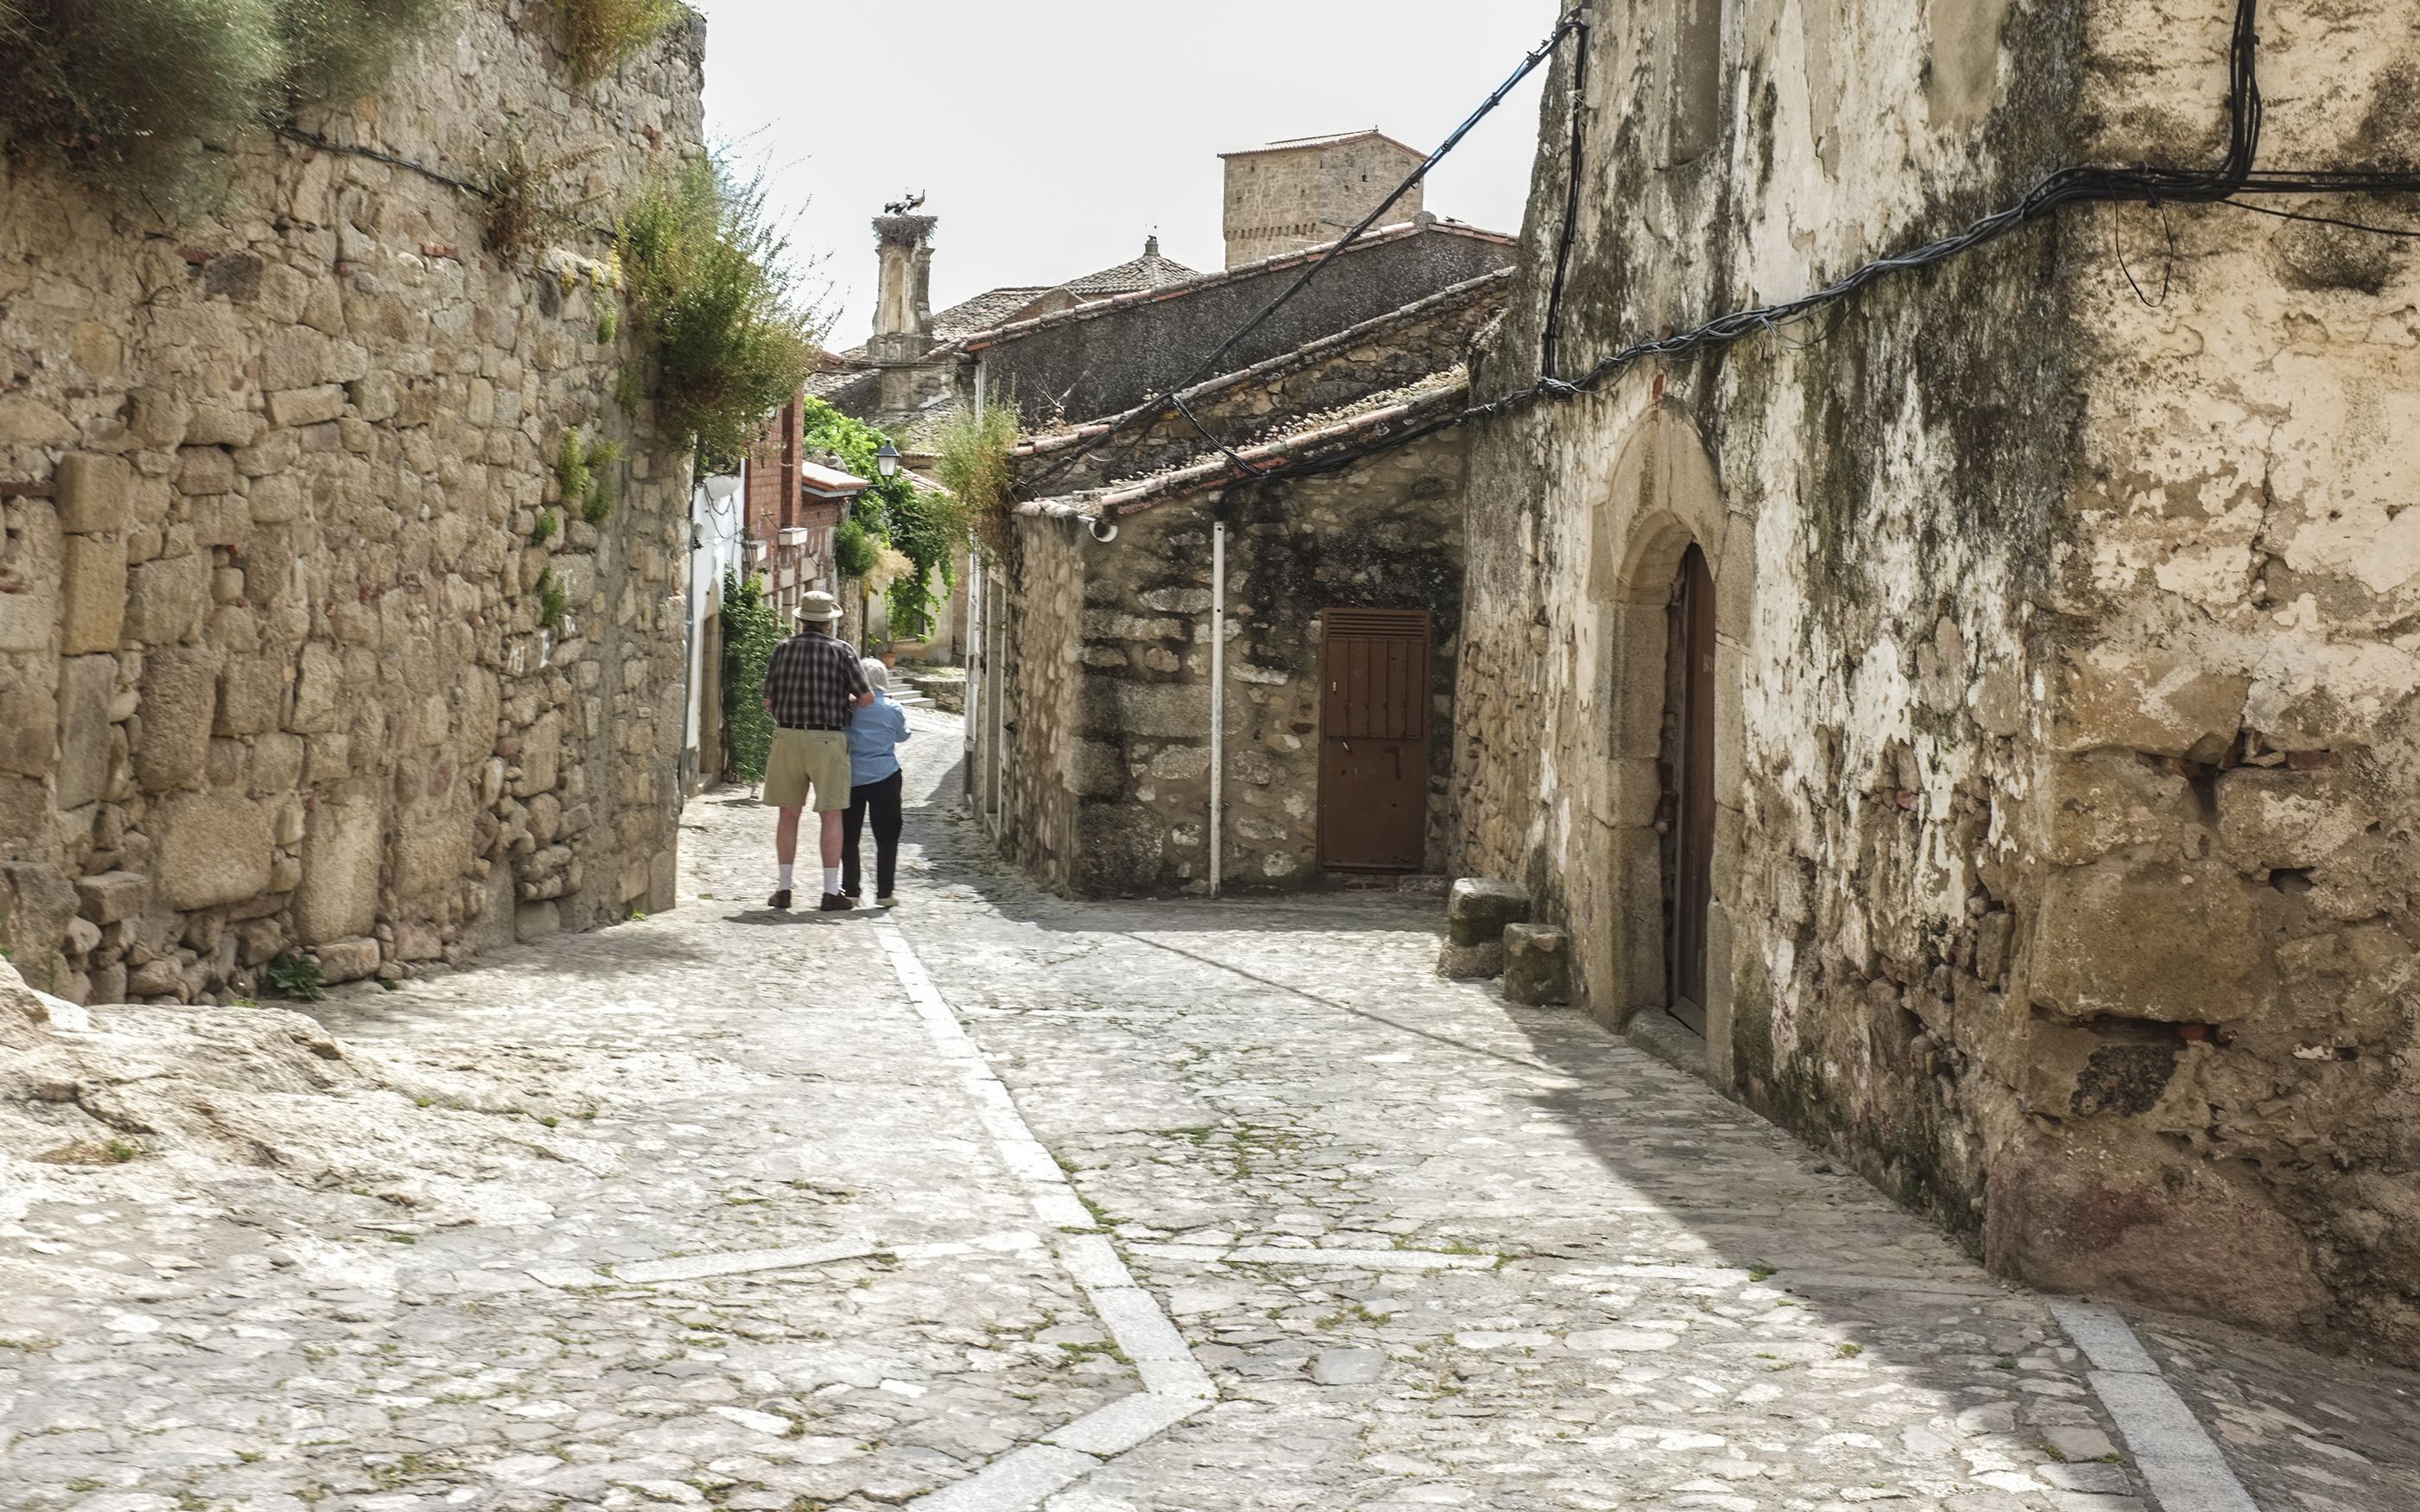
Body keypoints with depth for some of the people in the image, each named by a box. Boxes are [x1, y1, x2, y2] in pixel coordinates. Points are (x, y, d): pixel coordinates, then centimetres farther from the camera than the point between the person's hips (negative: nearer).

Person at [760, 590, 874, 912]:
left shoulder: (784, 649, 6)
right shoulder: (840, 650, -2)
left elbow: (769, 701, 6)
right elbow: (867, 697, -5)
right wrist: (846, 702, 16)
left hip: (787, 737, 3)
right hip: (827, 739, -3)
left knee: (789, 814, 10)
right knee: (831, 815, 2)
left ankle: (783, 889, 11)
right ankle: (831, 891, 0)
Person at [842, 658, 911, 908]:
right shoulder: (893, 709, -5)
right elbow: (902, 735, 11)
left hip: (851, 776, 1)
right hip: (884, 777, -1)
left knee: (849, 836, 12)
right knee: (886, 837, 4)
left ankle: (851, 889, 12)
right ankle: (884, 892, 1)